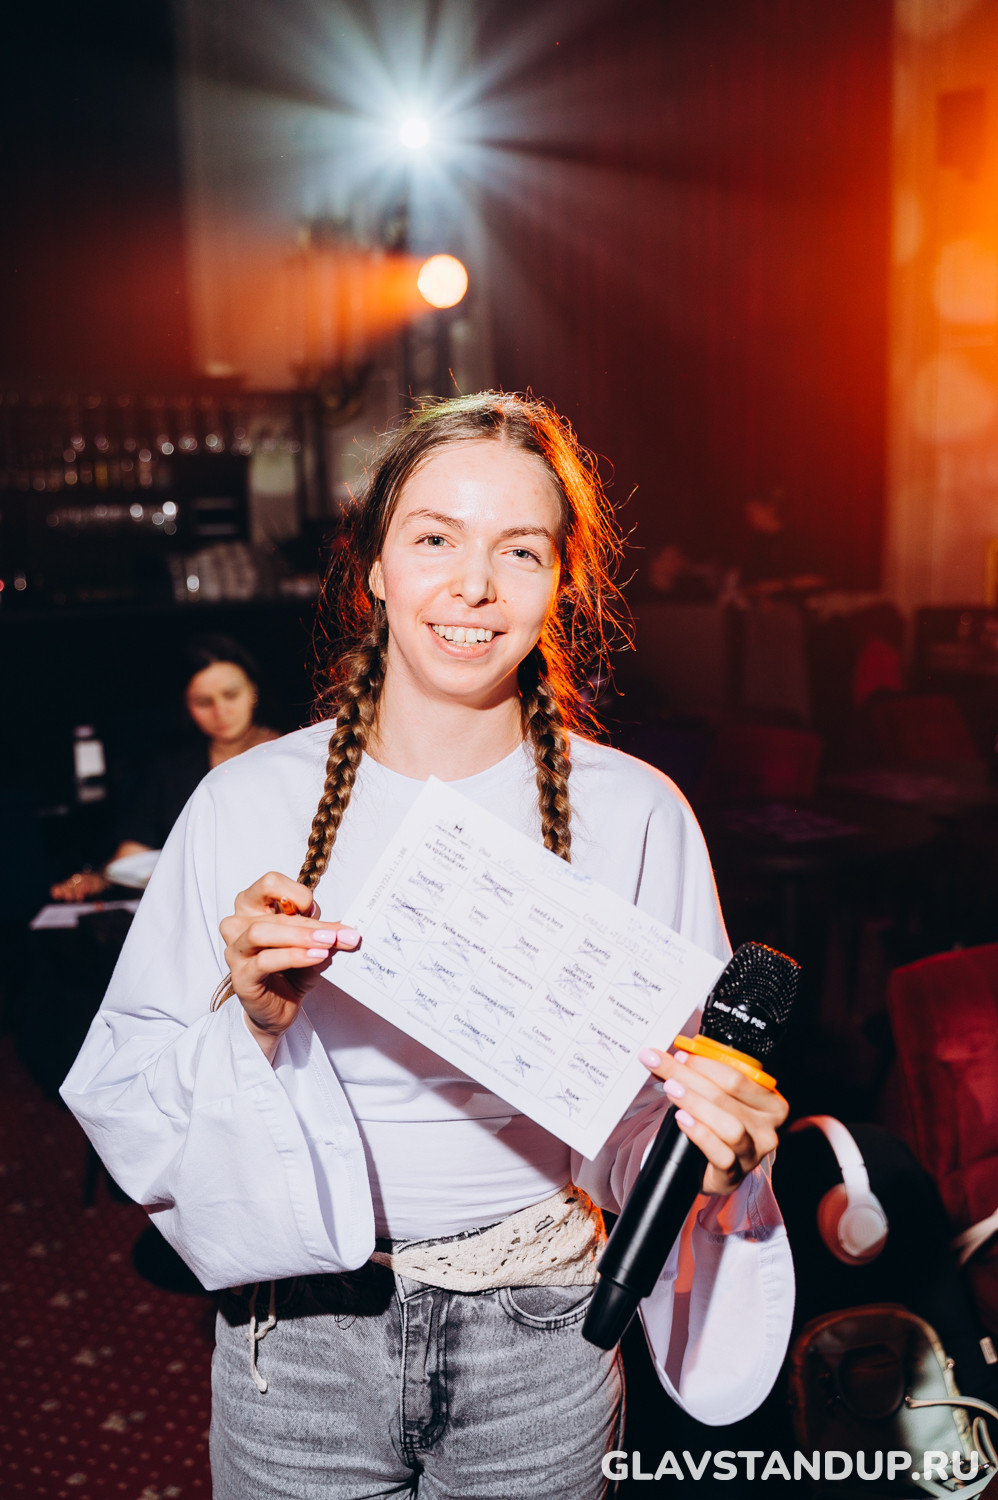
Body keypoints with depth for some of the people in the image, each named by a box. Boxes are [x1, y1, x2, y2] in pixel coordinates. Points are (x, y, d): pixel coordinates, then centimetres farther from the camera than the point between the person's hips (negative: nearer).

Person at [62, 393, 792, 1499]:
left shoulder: (636, 814, -9)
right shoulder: (247, 803, -9)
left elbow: (660, 1109, -3)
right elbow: (126, 1094, -7)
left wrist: (720, 1146, -23)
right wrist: (250, 1025, -25)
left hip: (540, 1340, 1)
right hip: (300, 1339, 0)